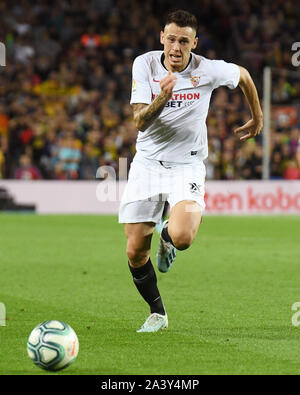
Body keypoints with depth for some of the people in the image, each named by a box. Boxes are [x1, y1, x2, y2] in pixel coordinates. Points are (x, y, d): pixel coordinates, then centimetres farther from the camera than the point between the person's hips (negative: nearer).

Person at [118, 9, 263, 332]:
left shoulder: (208, 70, -11)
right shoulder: (144, 65, -9)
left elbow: (243, 76, 12)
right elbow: (140, 122, -16)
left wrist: (257, 119, 23)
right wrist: (162, 99, -35)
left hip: (187, 166, -2)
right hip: (147, 163, 2)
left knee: (181, 238, -27)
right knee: (135, 252, -3)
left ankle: (167, 238, 12)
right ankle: (157, 313, 22)